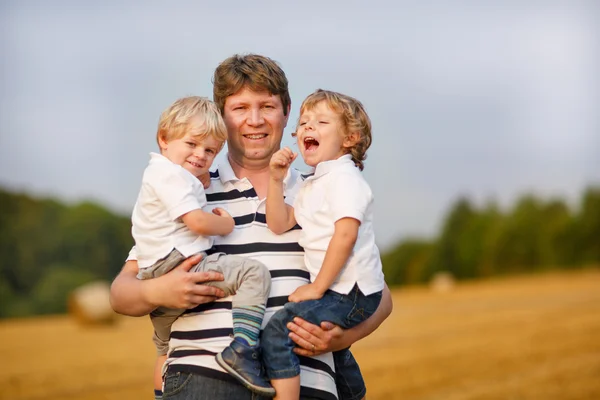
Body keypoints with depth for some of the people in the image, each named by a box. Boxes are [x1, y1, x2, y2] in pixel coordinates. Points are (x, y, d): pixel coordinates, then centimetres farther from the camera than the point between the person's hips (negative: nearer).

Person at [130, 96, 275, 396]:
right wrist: (226, 224, -2)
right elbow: (198, 222, -19)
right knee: (254, 273, -14)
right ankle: (240, 349, -29)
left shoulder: (159, 173, 23)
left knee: (166, 346, 30)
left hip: (154, 276, 11)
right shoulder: (172, 175, -11)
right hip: (179, 265, -11)